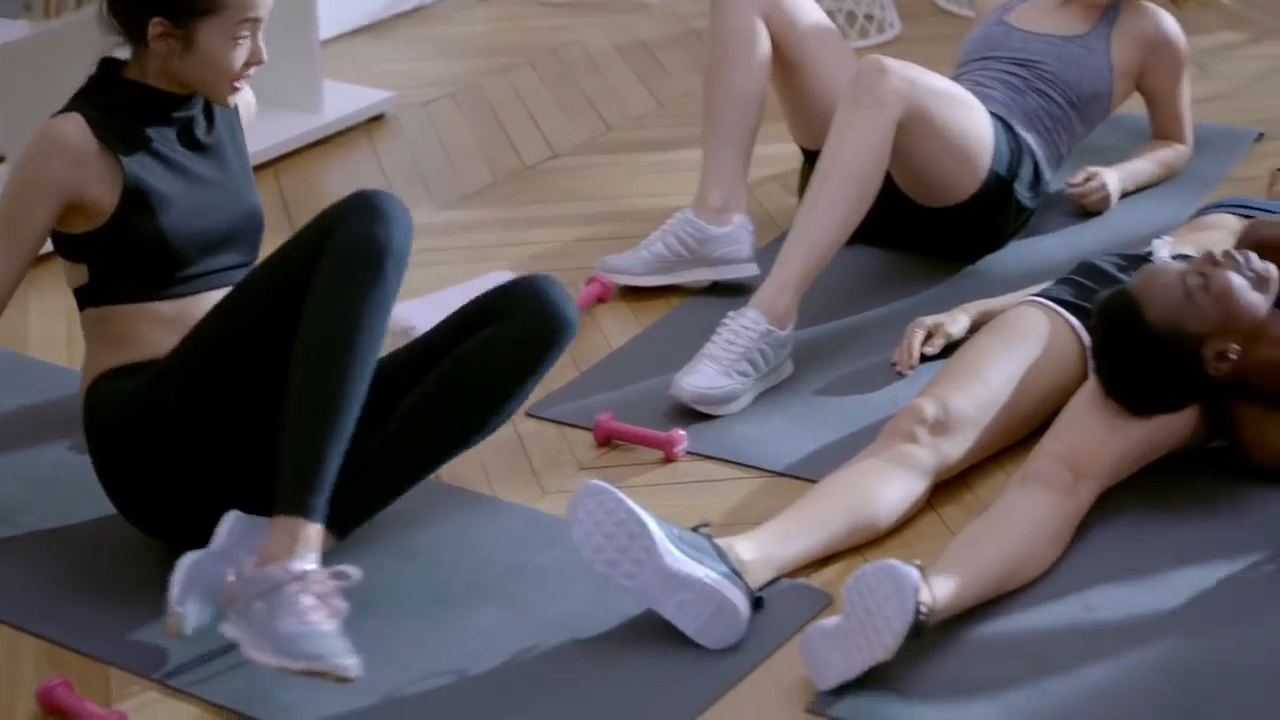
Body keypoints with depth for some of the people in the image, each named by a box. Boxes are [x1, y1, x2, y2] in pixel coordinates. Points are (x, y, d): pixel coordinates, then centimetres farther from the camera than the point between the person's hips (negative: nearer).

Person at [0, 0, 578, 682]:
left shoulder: (232, 107, 15)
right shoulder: (75, 144, -6)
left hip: (255, 435, 7)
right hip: (160, 447, -7)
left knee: (540, 309, -12)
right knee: (373, 222, -29)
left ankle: (279, 539, -25)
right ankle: (282, 566, -40)